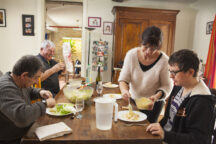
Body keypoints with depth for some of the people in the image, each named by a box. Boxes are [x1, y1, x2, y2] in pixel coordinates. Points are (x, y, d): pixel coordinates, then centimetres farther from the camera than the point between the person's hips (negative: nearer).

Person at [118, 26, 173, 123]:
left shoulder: (164, 60, -20)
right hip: (132, 100, 3)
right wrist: (124, 90, -30)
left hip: (153, 103, -2)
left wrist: (157, 96, -31)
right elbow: (123, 78, -11)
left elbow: (166, 85, -12)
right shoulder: (131, 54, -15)